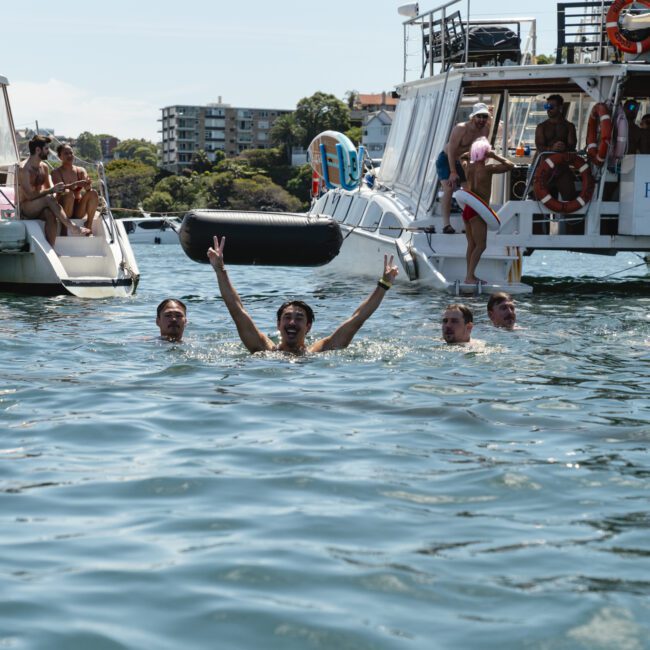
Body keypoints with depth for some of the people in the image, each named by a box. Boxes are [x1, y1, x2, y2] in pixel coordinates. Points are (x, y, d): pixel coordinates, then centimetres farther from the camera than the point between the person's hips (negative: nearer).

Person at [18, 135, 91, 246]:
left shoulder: (44, 167, 11)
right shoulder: (23, 168, -14)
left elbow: (48, 187, 15)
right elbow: (29, 195, -21)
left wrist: (58, 188, -8)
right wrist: (51, 190, -23)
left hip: (39, 209, 6)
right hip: (24, 209, -6)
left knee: (50, 214, -31)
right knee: (49, 198, -33)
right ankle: (72, 226, -32)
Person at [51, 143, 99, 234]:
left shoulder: (81, 171, 8)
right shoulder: (56, 173, -2)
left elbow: (88, 188, -9)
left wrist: (88, 185, -34)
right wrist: (76, 184, -38)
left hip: (79, 210, 3)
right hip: (63, 209, -3)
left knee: (93, 193, -20)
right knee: (68, 193, -33)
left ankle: (89, 225, -16)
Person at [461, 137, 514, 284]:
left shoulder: (468, 166, 7)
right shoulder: (487, 169, -12)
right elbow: (510, 165, -8)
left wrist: (471, 154, 20)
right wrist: (495, 156, -3)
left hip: (467, 210, 7)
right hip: (478, 211, -7)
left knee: (471, 244, 11)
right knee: (480, 245, -5)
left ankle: (470, 275, 11)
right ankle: (470, 276, -11)